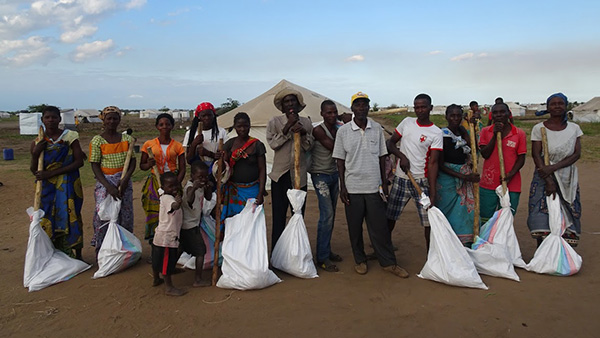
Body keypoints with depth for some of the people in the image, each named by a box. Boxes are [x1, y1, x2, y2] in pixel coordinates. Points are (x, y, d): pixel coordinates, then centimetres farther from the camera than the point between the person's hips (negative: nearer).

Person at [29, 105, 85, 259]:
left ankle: (77, 254, 6)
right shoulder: (37, 142, 7)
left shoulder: (69, 137, -4)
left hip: (68, 184, -3)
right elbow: (34, 171, 8)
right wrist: (35, 153, -11)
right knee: (49, 218, 3)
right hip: (47, 186, 3)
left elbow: (79, 162, -10)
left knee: (69, 216, -4)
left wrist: (52, 173, -15)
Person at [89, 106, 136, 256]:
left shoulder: (127, 139, 6)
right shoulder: (97, 141, -2)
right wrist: (108, 186, -16)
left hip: (124, 180, 3)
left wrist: (125, 179, -12)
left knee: (125, 214, 5)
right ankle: (101, 249, 1)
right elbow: (95, 166, -6)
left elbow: (133, 161, 5)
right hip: (105, 181, -3)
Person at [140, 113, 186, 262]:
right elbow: (142, 166, 11)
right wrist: (149, 164, -12)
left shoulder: (177, 146, 4)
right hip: (154, 183, 0)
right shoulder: (149, 144, 5)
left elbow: (182, 169, 3)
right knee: (154, 214, -1)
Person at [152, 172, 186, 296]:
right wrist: (177, 202, -63)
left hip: (160, 235, 10)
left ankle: (156, 279, 41)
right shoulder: (167, 198, -21)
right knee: (167, 262, 0)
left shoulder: (164, 196, 9)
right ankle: (169, 287, 10)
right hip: (167, 236, -10)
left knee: (158, 259, 23)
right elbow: (174, 206, -47)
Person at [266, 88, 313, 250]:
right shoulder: (275, 122, -1)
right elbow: (273, 143, -12)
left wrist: (303, 133, -13)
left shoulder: (306, 122, 7)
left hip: (299, 175, 2)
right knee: (278, 217, 0)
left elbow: (309, 146, 4)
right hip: (280, 175, -2)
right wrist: (288, 127, -16)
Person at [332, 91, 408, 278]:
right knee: (355, 227, 8)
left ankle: (388, 262, 16)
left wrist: (384, 182, 7)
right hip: (352, 187, -1)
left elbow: (381, 156, 10)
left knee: (379, 227, 5)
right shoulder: (343, 131, -2)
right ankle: (360, 260, 24)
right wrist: (342, 187, -3)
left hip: (374, 186, 1)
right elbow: (340, 160, 1)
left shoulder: (377, 128, 4)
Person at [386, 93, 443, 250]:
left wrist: (433, 192, -18)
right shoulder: (407, 122, 6)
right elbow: (391, 143, 11)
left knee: (429, 221, -2)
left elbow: (433, 162, -10)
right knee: (390, 217, 10)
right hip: (400, 179, 3)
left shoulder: (436, 133, -5)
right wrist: (401, 156, -10)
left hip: (422, 181, -3)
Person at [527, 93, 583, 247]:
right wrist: (548, 181, -15)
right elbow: (536, 155, -7)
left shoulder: (574, 128, 6)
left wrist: (553, 167, -16)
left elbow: (577, 154, -1)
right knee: (542, 223, -7)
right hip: (544, 177, -2)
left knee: (566, 221, 0)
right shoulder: (539, 128, -1)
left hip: (568, 180, 2)